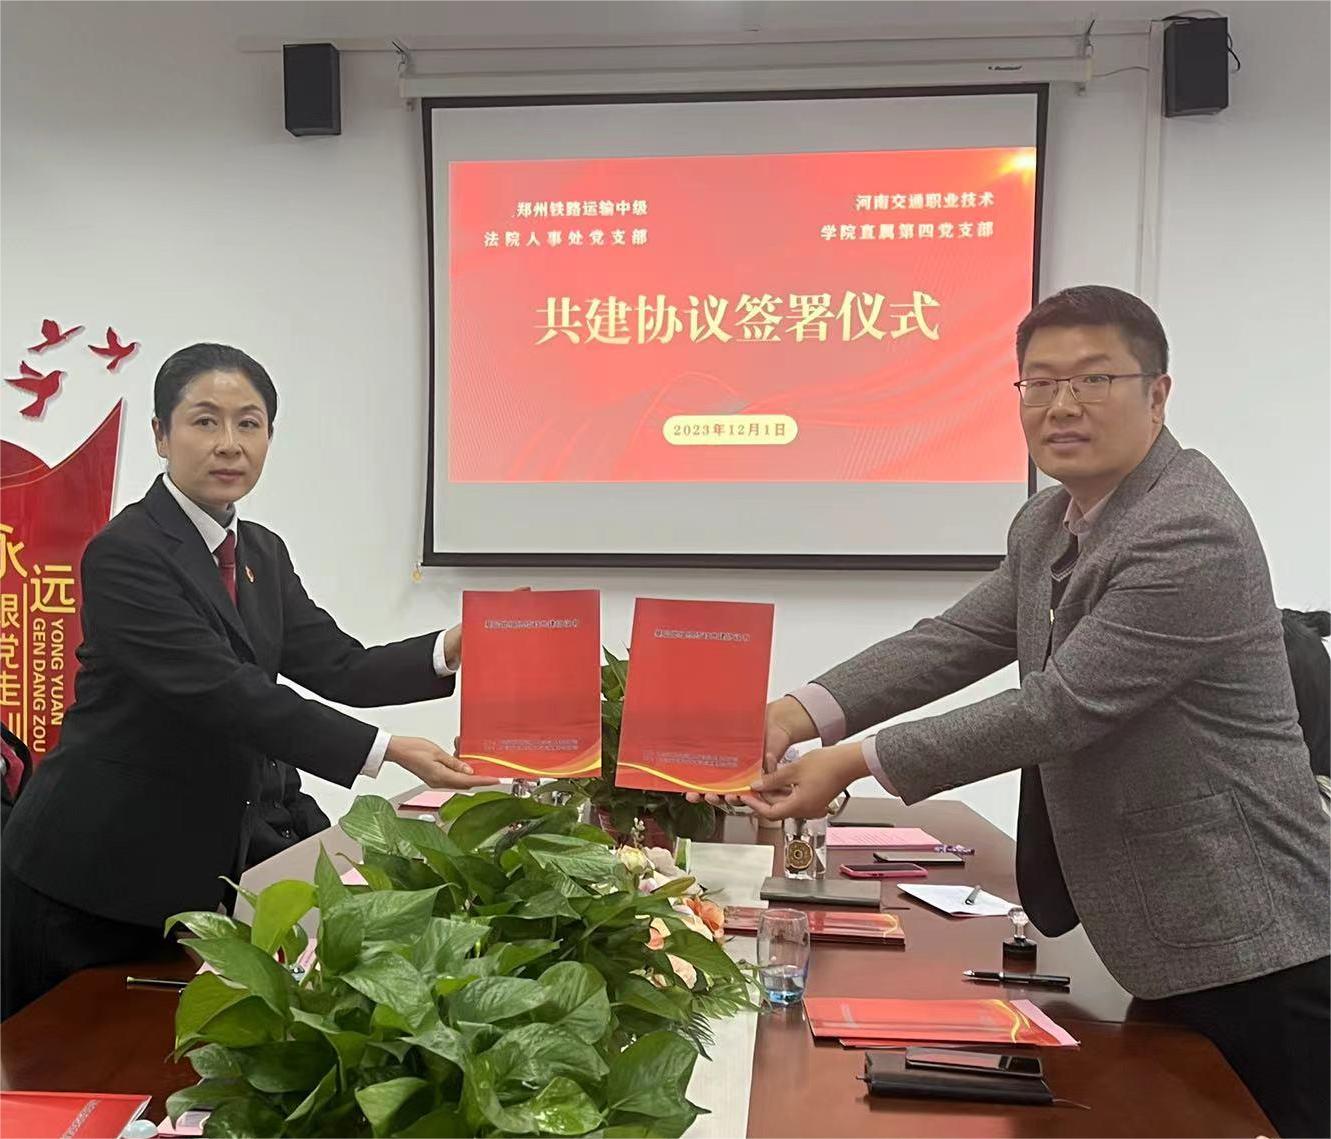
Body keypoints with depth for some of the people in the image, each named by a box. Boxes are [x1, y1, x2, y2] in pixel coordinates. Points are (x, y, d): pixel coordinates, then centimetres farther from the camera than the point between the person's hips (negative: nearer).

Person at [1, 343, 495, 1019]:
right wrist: (387, 751, -28)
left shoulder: (262, 554, 8)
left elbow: (339, 668, 2)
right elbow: (224, 691, -25)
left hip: (196, 871, 7)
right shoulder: (125, 553, -18)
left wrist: (449, 651, -16)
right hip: (92, 872, -7)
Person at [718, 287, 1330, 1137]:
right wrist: (802, 713, -15)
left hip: (1247, 946, -8)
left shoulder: (1194, 534, -23)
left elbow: (1060, 706, -26)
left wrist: (857, 762, -24)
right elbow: (958, 639, -1)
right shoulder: (1050, 522, 6)